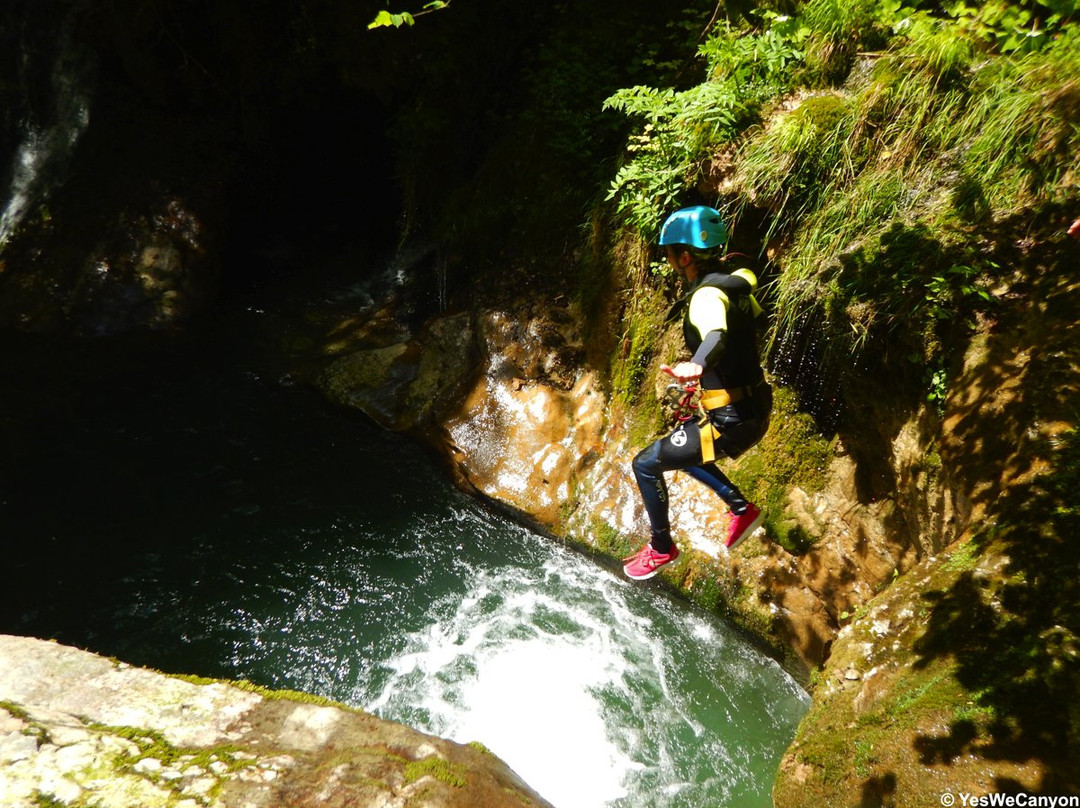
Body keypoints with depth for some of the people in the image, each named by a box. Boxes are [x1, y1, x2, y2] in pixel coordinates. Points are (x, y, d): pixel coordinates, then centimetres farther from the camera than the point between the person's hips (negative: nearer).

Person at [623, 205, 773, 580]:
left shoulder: (707, 295, -21)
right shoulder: (733, 282, 6)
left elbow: (716, 337, -45)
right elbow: (756, 317, 28)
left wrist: (696, 365, -65)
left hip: (732, 420, -10)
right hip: (754, 410, 10)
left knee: (646, 464, 3)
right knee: (680, 451, 30)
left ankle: (661, 547, 20)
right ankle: (742, 508, 27)